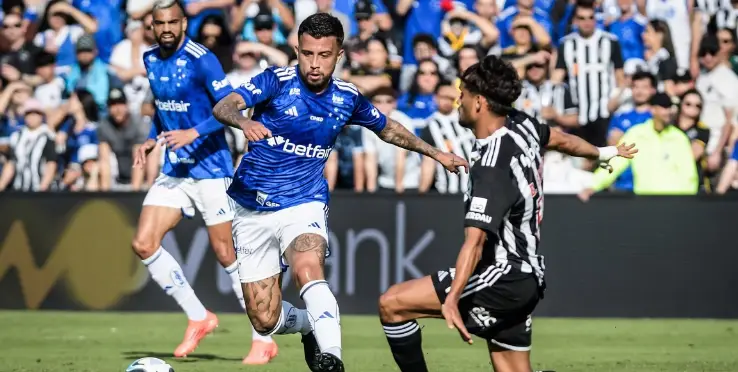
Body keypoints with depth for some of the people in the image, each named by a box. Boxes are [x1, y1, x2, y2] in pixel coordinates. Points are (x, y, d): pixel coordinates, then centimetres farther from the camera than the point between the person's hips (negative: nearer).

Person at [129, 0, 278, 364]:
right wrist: (152, 139, 10)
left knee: (227, 255, -5)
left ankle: (264, 340, 6)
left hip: (210, 168, -7)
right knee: (143, 244, -4)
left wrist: (193, 133, -27)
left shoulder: (201, 60, -15)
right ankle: (198, 318, 11)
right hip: (174, 170, 7)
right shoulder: (151, 60, 8)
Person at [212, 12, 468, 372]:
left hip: (302, 205, 0)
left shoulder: (347, 98, -1)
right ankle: (311, 324, 33)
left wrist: (434, 153, 21)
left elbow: (387, 128, 21)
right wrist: (244, 121, -51)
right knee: (265, 321, 0)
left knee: (308, 271, -35)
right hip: (251, 209, 0)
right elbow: (223, 107, -29)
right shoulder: (277, 81, -13)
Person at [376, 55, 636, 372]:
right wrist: (602, 153, 47)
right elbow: (560, 140, 26)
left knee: (391, 304, -13)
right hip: (526, 277, 10)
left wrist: (451, 299, -43)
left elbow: (475, 240, -33)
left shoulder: (493, 166, -22)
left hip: (503, 275, -10)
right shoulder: (522, 126, 3)